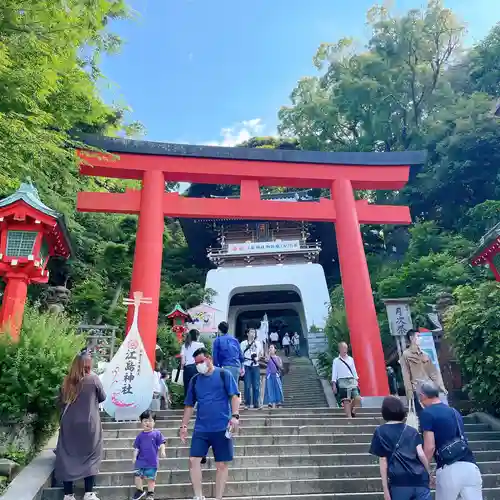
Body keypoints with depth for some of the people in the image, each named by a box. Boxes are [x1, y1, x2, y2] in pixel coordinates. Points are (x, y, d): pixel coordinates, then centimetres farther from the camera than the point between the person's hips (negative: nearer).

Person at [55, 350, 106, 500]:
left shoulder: (67, 381, 1)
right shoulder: (93, 378, -8)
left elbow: (61, 401, 11)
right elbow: (103, 398, 3)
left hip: (68, 425, 3)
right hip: (88, 424, -3)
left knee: (67, 456, 10)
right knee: (90, 457, 8)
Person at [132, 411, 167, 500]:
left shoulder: (157, 433, -6)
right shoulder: (140, 436, 2)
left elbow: (161, 443, -6)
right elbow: (136, 447, 7)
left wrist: (162, 451, -20)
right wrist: (134, 457, -1)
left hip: (152, 461, -2)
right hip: (140, 461, 3)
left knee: (151, 478, 7)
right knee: (137, 476, 6)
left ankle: (150, 493, 27)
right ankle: (140, 490, 29)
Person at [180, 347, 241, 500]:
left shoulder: (224, 374, -2)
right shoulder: (194, 380, 10)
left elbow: (234, 396, -6)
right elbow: (189, 405, 15)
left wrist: (235, 415, -17)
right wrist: (184, 426, 11)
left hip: (222, 428, -3)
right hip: (201, 428, 4)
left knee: (222, 464, 3)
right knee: (193, 460, -5)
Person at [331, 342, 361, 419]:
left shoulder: (351, 359, 15)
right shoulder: (336, 360, 4)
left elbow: (354, 370, 17)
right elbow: (334, 373, 2)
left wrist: (356, 380, 9)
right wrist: (334, 384, -5)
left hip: (352, 381, 4)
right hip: (342, 381, -4)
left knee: (358, 398, -8)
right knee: (346, 401, -8)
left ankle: (353, 412, 16)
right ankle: (349, 416, -2)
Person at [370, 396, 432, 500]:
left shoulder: (380, 432, 5)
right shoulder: (412, 431, 13)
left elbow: (383, 462, 2)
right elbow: (421, 454, 4)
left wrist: (385, 488, 4)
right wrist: (429, 473, 18)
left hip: (399, 482, -3)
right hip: (420, 480, 3)